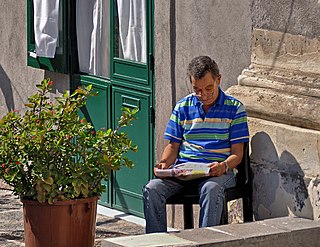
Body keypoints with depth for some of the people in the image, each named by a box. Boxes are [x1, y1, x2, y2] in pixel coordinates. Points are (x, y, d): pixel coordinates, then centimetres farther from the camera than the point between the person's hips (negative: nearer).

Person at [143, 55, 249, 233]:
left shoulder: (234, 108, 4)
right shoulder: (183, 107, 14)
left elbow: (237, 154, 0)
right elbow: (173, 146, 16)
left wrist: (224, 166, -22)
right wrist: (164, 163, -7)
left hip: (218, 171, -3)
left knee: (211, 189, -39)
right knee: (152, 189, -24)